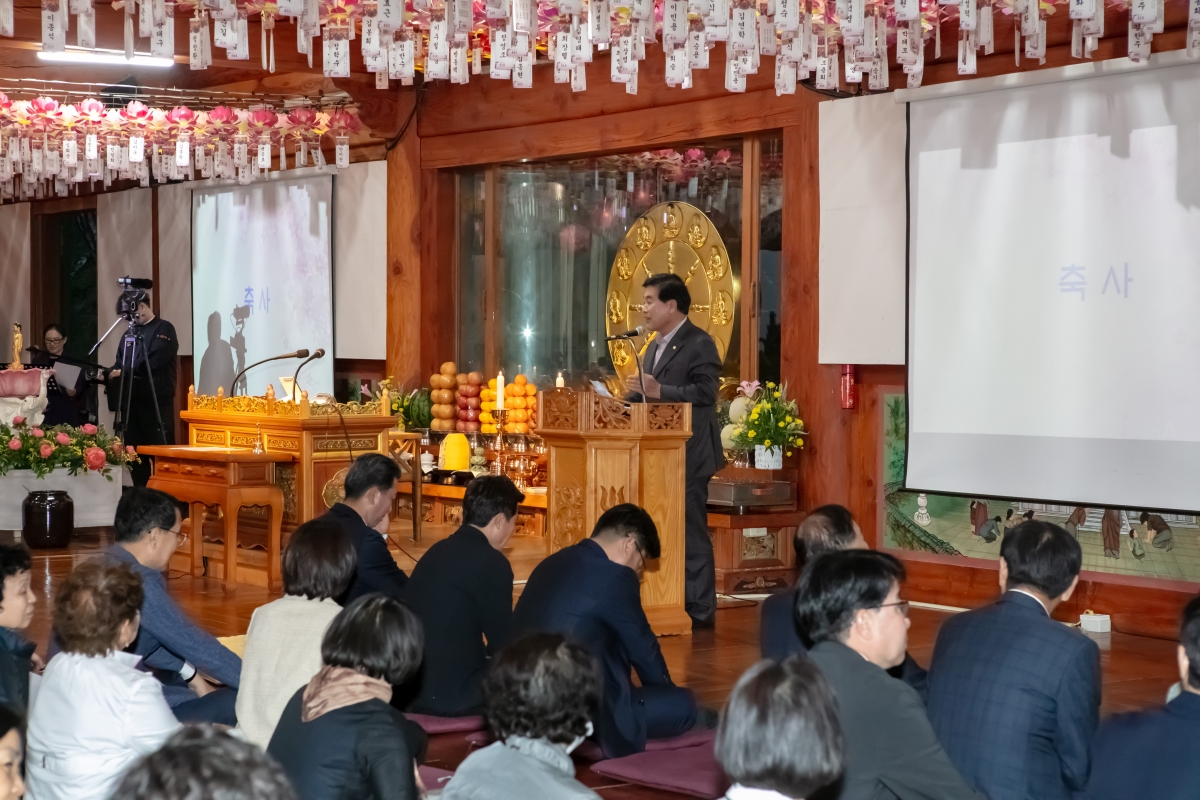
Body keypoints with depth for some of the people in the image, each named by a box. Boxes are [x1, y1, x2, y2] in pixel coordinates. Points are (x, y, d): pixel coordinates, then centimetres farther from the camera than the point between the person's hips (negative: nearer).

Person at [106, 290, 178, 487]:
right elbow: (120, 364, 17)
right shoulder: (130, 332, 19)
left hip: (156, 402, -7)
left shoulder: (164, 329, -2)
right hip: (131, 401, 7)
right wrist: (110, 372, -5)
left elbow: (153, 362, -15)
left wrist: (123, 372, -16)